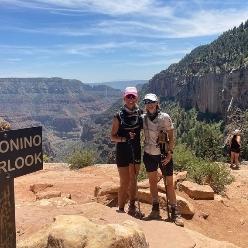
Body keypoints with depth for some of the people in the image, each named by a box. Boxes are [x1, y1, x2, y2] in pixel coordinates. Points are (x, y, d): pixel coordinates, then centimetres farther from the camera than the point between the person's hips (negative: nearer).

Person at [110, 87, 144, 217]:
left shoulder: (139, 114, 1)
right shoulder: (119, 116, -10)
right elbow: (112, 136, -8)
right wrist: (124, 139, -23)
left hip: (136, 150, 4)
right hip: (123, 151, -4)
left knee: (133, 180, 14)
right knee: (125, 182, 0)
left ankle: (132, 207, 28)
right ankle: (120, 209, 15)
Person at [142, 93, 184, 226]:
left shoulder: (165, 117, -11)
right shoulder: (143, 118, -2)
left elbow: (171, 137, -7)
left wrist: (170, 153, -14)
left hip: (164, 154, -3)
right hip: (149, 154, 3)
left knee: (169, 183, 0)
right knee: (152, 182, 11)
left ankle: (175, 212, 10)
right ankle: (155, 209, 24)